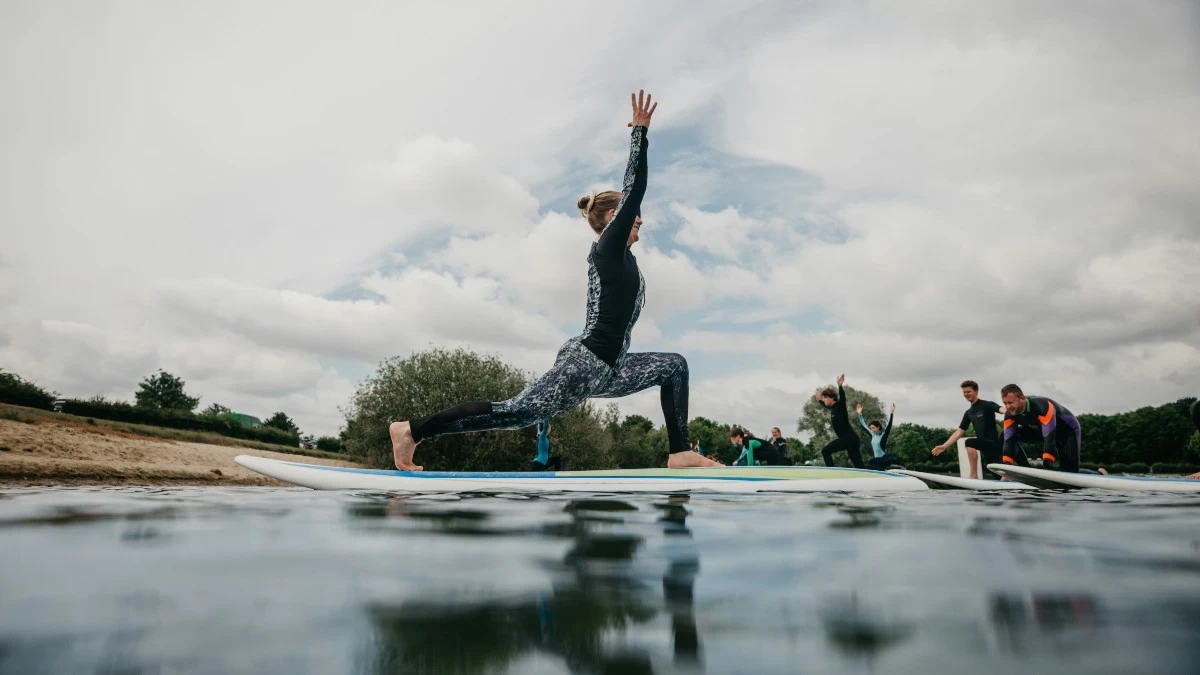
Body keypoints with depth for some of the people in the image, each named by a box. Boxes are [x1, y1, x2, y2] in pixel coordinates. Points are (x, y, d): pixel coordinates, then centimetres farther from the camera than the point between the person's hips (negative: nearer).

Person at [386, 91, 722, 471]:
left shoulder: (618, 255, 21)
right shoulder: (608, 247, -4)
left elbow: (631, 193, 33)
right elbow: (634, 190, -11)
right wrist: (640, 130, -7)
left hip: (605, 368, 10)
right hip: (585, 362, -10)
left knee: (675, 366, 15)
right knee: (515, 412, -12)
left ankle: (680, 452, 6)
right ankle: (412, 430, -9)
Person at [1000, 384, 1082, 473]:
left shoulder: (1043, 407, -41)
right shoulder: (1010, 415, -22)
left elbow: (1049, 439, -44)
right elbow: (1009, 440, -23)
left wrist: (1046, 468, -48)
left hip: (1068, 430, -5)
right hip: (1043, 430, 5)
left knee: (1071, 471, -20)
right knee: (1007, 436, -10)